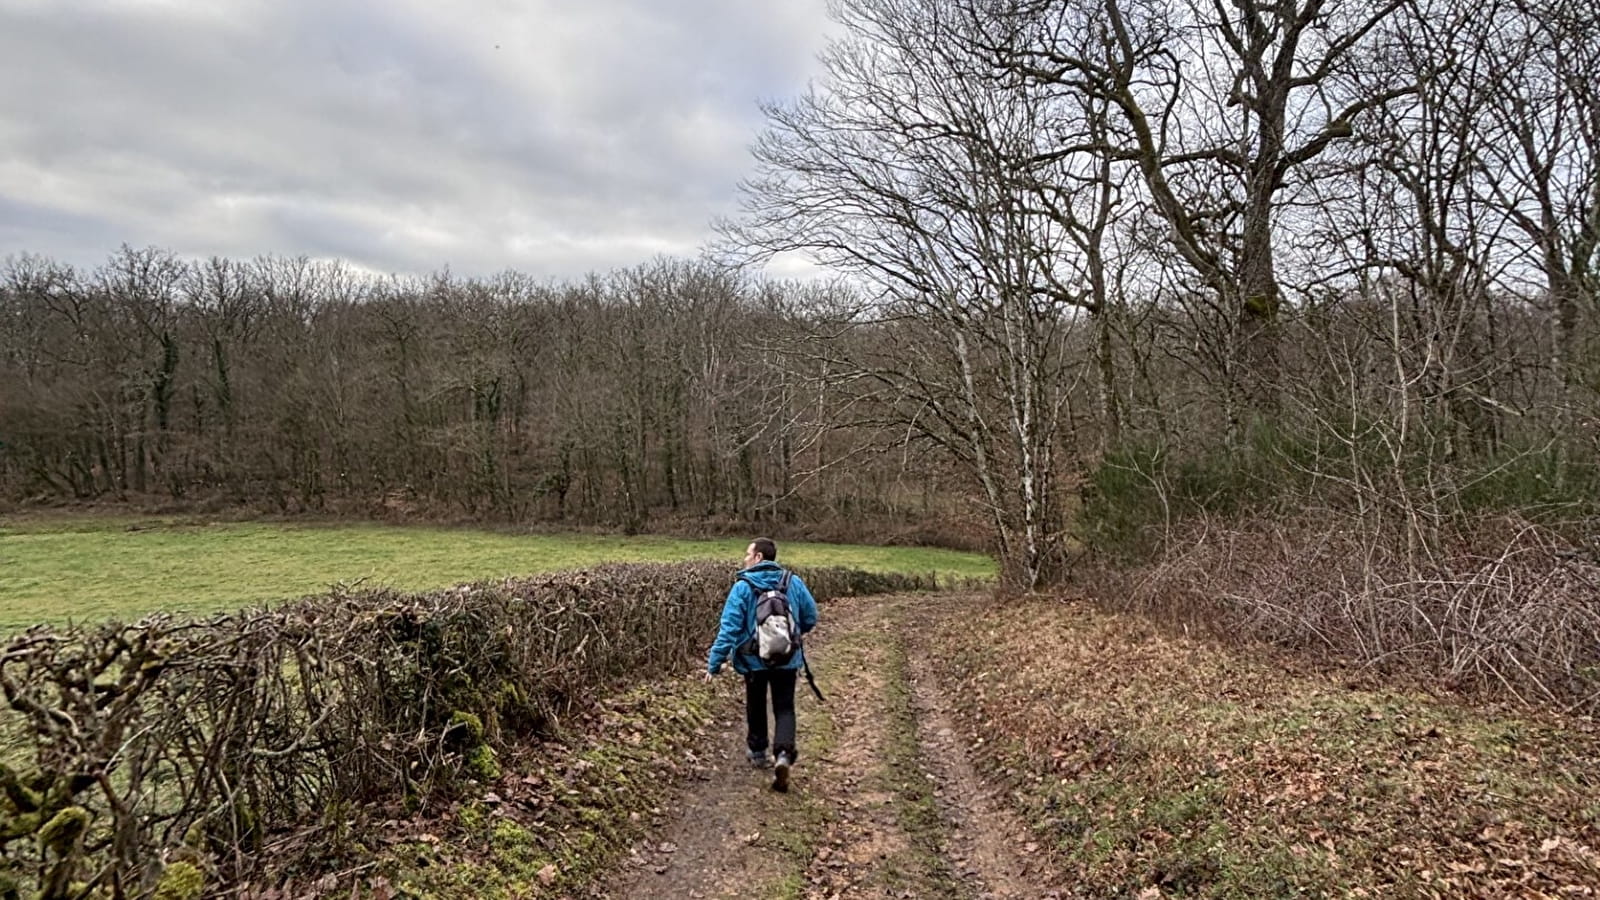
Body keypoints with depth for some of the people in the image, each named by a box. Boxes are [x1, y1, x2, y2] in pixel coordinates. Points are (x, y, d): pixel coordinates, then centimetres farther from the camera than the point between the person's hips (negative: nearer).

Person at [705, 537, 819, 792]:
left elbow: (729, 628, -16)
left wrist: (714, 663, -12)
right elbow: (810, 618, 5)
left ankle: (758, 753, 33)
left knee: (756, 707, 20)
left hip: (754, 659, -1)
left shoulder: (742, 587, -13)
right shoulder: (793, 582, -2)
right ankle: (783, 753, -15)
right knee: (784, 708, 7)